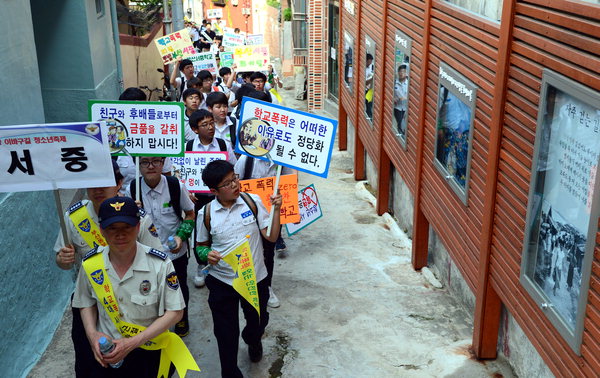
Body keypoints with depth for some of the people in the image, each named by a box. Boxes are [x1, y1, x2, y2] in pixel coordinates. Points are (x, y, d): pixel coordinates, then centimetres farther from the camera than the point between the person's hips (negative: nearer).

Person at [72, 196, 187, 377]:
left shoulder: (160, 264, -20)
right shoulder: (90, 264, -11)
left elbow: (175, 312, -13)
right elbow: (87, 303, 7)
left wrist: (133, 343, -20)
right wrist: (92, 334, -12)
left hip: (147, 353, -2)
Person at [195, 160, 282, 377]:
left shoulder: (252, 201, -9)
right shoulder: (206, 213, -9)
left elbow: (271, 237, -9)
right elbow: (201, 246, 6)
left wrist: (276, 210, -21)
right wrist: (207, 255, -16)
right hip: (221, 282, -1)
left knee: (257, 322, 24)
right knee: (226, 334, 9)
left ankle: (253, 341, 60)